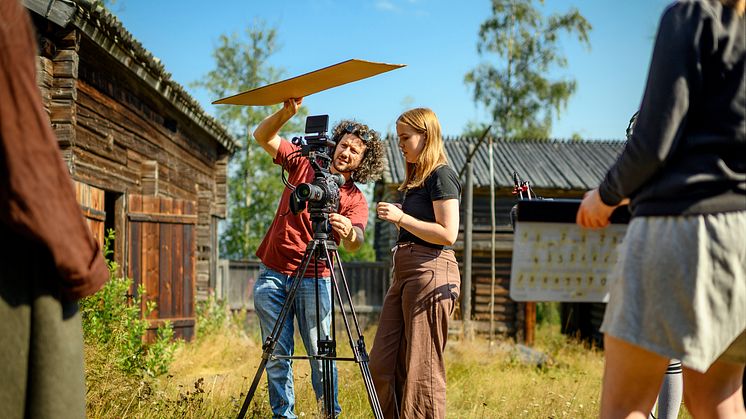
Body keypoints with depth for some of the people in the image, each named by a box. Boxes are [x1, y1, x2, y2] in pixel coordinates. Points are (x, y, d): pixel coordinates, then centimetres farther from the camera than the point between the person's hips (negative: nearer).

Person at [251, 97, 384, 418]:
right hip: (273, 273, 2)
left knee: (320, 353, -2)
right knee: (277, 353, 3)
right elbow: (262, 137, 1)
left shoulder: (355, 199, -1)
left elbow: (355, 244, -18)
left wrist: (349, 232, -43)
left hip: (314, 280, -2)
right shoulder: (304, 163, 6)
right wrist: (287, 112, -17)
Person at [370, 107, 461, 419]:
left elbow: (447, 233, -15)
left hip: (432, 273, -10)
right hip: (404, 273, 10)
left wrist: (401, 218, -17)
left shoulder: (441, 175, -6)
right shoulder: (415, 179, 21)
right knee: (381, 364, 5)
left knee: (421, 368, -7)